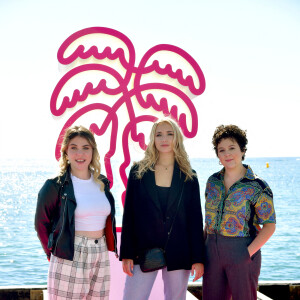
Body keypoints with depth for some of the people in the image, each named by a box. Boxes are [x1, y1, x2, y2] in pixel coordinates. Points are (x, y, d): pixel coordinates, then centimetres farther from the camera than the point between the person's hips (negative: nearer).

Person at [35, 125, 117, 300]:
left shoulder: (102, 183, 11)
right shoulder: (55, 186, -4)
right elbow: (42, 224, 2)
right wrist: (53, 252, 0)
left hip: (101, 257, 5)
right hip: (69, 259, -5)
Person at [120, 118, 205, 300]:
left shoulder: (189, 177, 5)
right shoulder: (138, 172, 4)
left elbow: (195, 218, 4)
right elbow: (128, 215, 3)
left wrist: (198, 258, -2)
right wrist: (126, 254, -3)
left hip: (178, 254, 1)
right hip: (143, 250, 0)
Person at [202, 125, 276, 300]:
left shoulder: (257, 187, -7)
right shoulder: (213, 182, 9)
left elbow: (269, 225, -7)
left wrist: (249, 252, -16)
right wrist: (203, 246, 8)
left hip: (242, 254, -5)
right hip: (213, 251, 5)